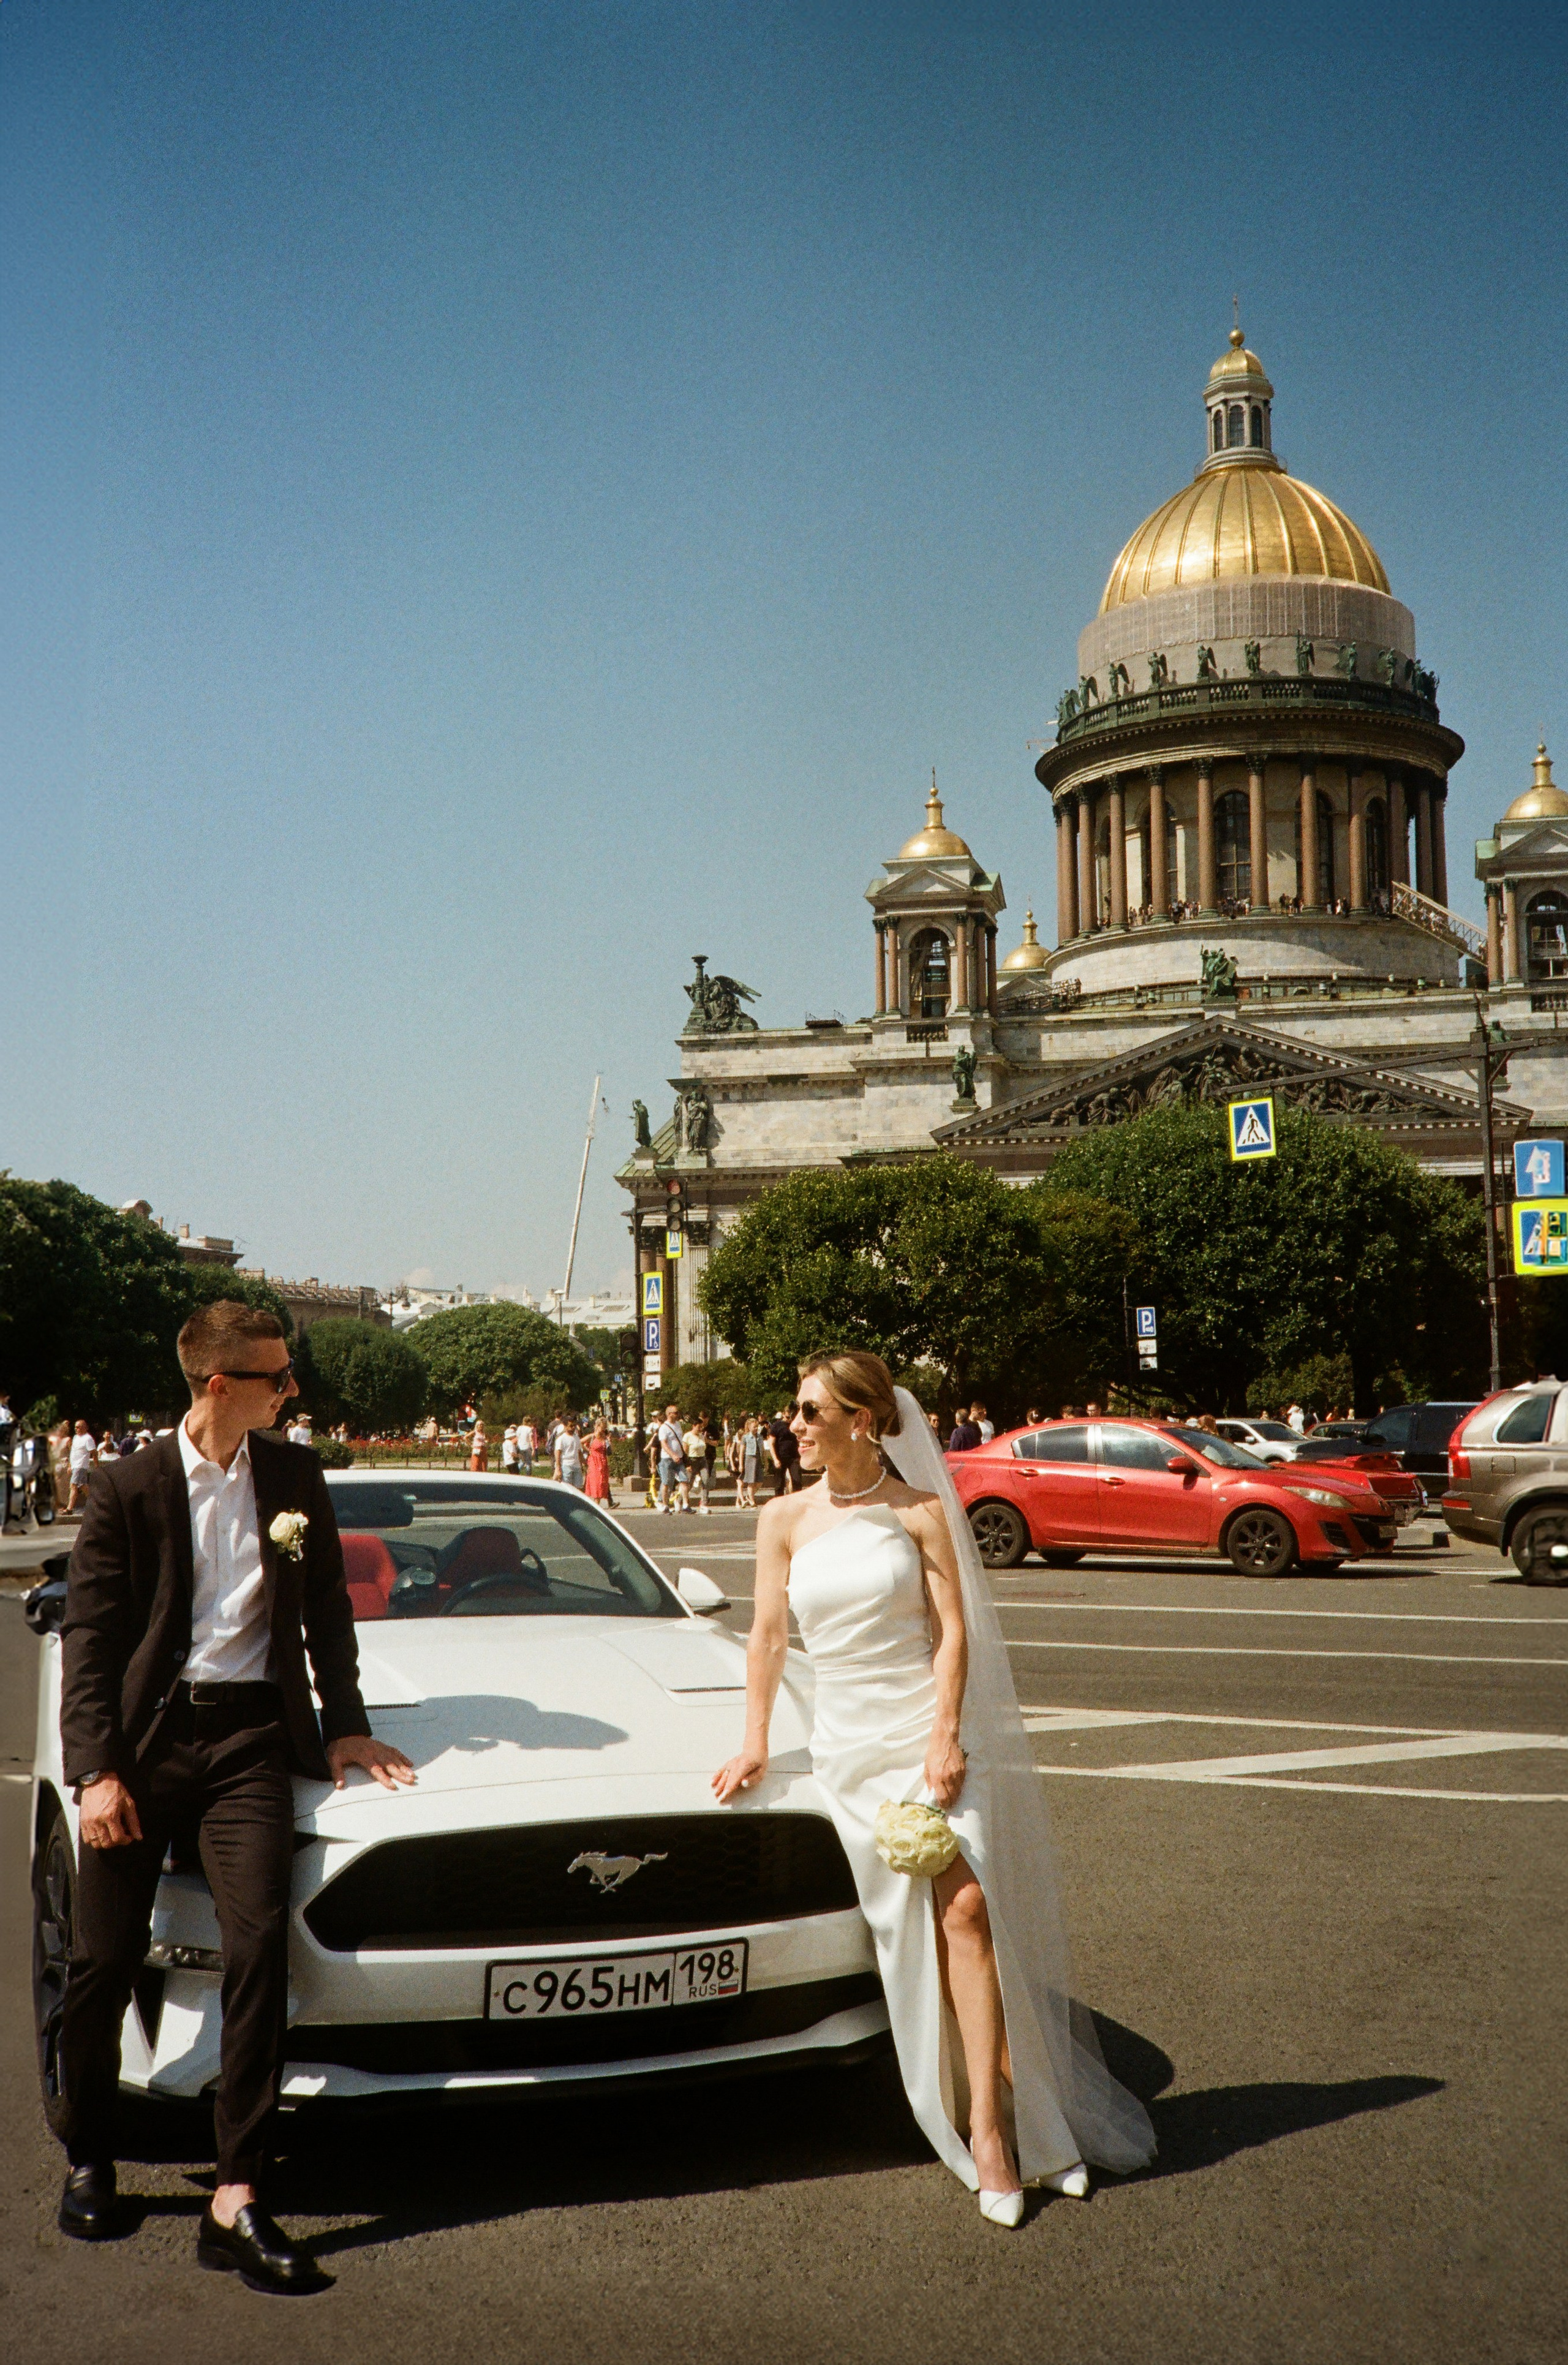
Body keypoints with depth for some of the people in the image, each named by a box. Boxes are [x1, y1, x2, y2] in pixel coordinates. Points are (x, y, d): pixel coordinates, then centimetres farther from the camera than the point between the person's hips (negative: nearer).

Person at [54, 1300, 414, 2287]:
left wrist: (342, 1724, 9)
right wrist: (96, 1771, -11)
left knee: (259, 1945, -12)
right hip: (145, 1732, -1)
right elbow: (88, 1639, -3)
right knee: (107, 1960, 6)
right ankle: (89, 2161, 31)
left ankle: (237, 2203, -6)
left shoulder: (295, 1477, 8)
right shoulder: (129, 1487, -2)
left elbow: (327, 1608, 16)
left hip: (248, 1733, 2)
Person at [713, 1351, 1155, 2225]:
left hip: (930, 1729, -2)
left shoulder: (920, 1512, -2)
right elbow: (770, 1635, 10)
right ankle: (1029, 2117, 12)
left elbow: (953, 1631, -5)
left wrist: (946, 1736, -14)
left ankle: (989, 2124, -8)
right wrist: (756, 1742, 9)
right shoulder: (786, 1521, 5)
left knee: (966, 1906, -14)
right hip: (850, 1741, 2)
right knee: (915, 1925, -2)